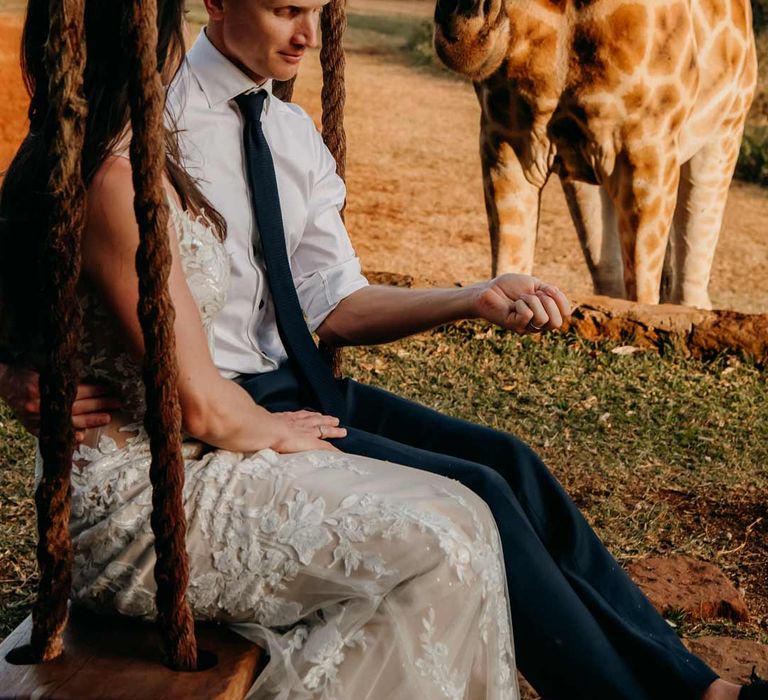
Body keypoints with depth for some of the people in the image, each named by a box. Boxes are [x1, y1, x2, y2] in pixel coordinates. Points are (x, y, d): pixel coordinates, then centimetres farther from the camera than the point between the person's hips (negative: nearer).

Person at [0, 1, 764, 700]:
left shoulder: (294, 134, 11)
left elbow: (335, 305, 7)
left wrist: (476, 298, -4)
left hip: (286, 385, 7)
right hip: (203, 421, -7)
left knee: (505, 462, -8)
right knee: (474, 497, -18)